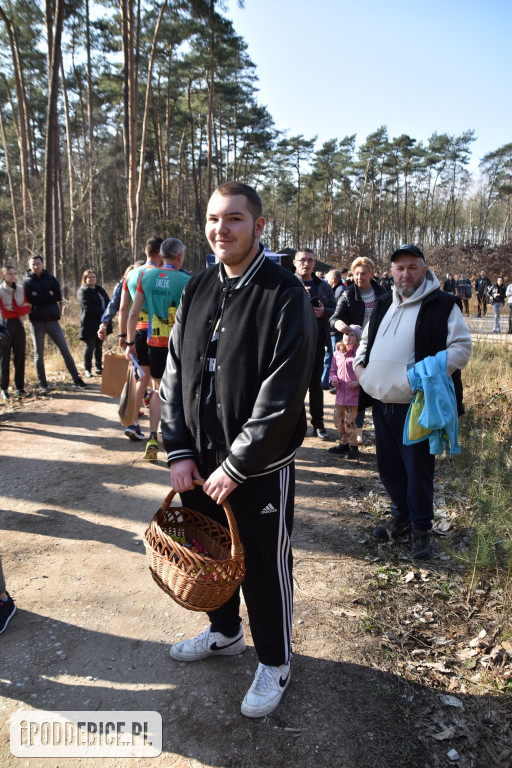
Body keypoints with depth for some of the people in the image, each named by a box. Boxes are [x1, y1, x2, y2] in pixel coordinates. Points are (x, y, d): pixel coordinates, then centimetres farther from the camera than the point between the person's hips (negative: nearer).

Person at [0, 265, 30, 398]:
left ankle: (20, 387, 10)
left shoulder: (21, 290, 8)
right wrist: (19, 309, -9)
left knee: (20, 356, 4)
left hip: (18, 325, 3)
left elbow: (27, 308, -2)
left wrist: (12, 308, -13)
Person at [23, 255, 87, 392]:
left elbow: (58, 297, -4)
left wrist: (40, 297, -8)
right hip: (37, 321, -1)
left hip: (52, 320, 2)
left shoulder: (51, 279, 10)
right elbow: (31, 299, -13)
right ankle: (43, 385, 13)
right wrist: (49, 294, -8)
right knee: (39, 354, 4)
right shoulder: (27, 281, 3)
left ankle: (76, 381, 3)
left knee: (65, 350, 0)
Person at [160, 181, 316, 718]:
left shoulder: (285, 295, -15)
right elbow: (174, 374, 5)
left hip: (260, 467, -6)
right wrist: (179, 451, -3)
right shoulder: (197, 290, 4)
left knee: (264, 568, 10)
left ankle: (274, 662, 35)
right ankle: (225, 632, 49)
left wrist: (236, 466, -18)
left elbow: (282, 397, -20)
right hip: (199, 463, 6)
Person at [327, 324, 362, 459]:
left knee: (349, 421, -4)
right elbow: (333, 370, 17)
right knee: (338, 420, 13)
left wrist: (358, 382, -20)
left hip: (353, 393, -6)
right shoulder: (337, 353, 11)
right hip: (340, 392, 7)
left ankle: (353, 446, 14)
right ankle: (343, 443, 30)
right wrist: (333, 379, -2)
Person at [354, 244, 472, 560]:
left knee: (418, 468, 3)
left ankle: (421, 528, 20)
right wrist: (359, 363, 7)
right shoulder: (384, 305, 15)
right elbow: (367, 340, 25)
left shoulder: (443, 305, -5)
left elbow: (462, 346, -9)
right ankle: (401, 517, 35)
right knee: (389, 466, 16)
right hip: (382, 403, 6)